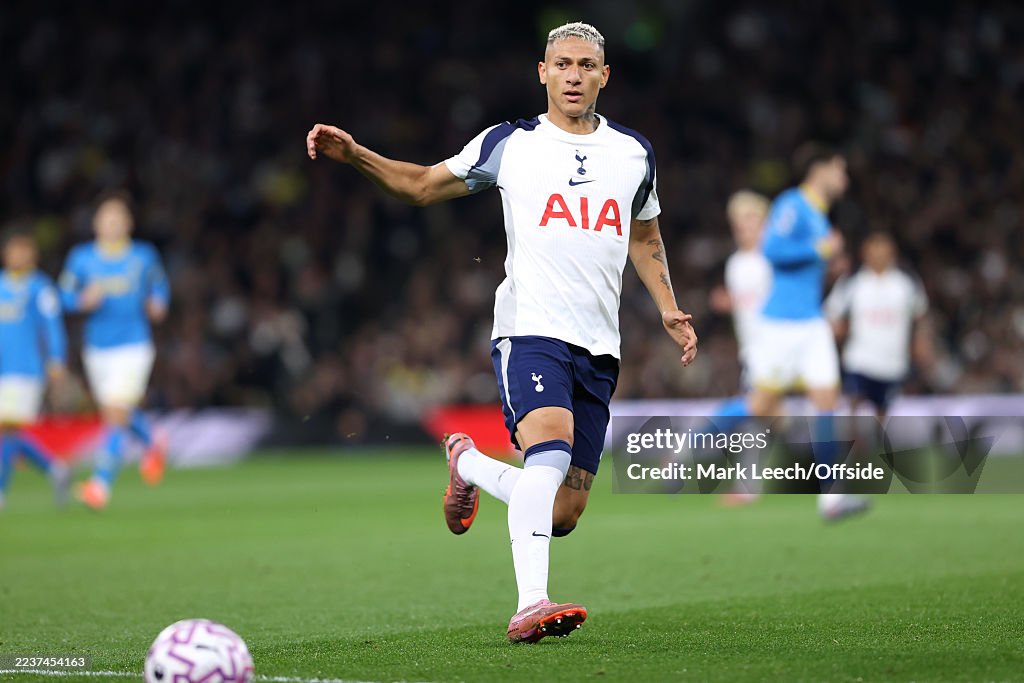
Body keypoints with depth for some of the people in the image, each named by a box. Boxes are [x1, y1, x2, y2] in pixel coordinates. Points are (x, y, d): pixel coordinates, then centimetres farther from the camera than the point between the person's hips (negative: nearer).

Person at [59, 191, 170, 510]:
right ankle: (153, 442, 47)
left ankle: (101, 483, -14)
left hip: (133, 347, -3)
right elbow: (66, 295, 4)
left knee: (116, 414, -15)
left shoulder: (144, 256, 0)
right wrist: (85, 300, -16)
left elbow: (159, 286, 14)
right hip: (97, 348, 3)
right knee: (116, 413, 16)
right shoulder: (82, 257, 1)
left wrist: (158, 303, -6)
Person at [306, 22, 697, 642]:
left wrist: (669, 310, 16)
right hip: (530, 331, -4)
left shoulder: (634, 153, 15)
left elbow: (646, 239, 29)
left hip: (600, 348, 4)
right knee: (551, 448, -32)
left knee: (562, 515, 2)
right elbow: (422, 185, 15)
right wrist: (354, 154, -1)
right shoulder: (510, 145, 6)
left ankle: (470, 463, 31)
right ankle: (530, 605, -36)